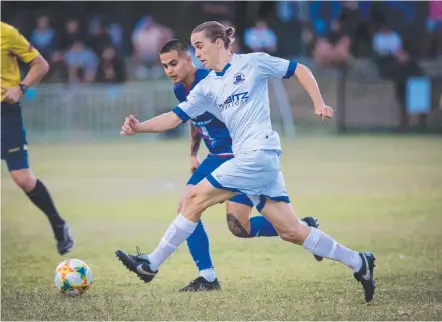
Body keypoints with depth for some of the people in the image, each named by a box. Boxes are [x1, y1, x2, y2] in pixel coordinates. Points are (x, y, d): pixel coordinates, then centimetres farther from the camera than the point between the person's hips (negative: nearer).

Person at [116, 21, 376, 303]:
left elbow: (299, 69, 4)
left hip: (259, 153, -8)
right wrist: (139, 127, -4)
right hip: (246, 158, 8)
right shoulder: (207, 87, 17)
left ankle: (151, 265, -2)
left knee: (195, 199, -8)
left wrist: (319, 104, -6)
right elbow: (174, 118, 11)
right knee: (291, 231, 4)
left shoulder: (252, 63, -1)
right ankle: (358, 263, 11)